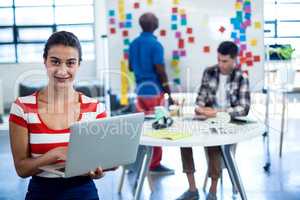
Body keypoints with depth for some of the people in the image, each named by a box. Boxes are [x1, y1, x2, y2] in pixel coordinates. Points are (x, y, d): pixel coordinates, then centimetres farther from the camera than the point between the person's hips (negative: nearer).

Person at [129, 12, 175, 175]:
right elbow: (160, 71, -15)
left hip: (140, 89, 7)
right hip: (154, 90, -7)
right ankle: (155, 164, 6)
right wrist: (169, 93, -9)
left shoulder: (133, 44, 9)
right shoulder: (155, 44, -13)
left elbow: (130, 67, 17)